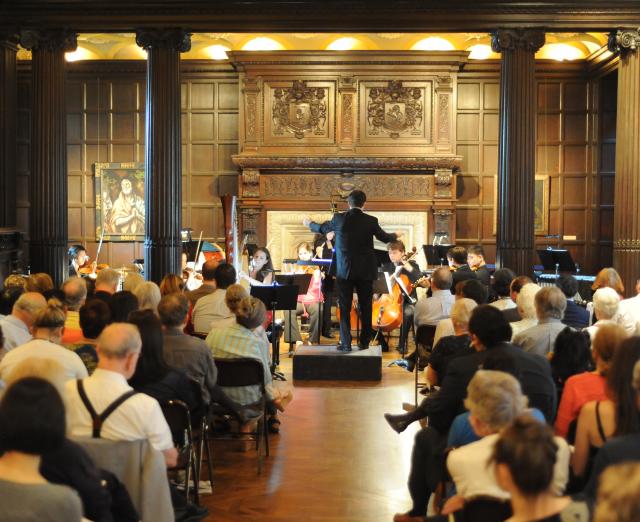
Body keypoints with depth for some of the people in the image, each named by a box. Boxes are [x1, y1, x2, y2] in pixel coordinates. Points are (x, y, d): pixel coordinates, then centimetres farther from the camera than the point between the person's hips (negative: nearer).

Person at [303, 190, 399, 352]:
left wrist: (309, 223, 35)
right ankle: (364, 342, 17)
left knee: (345, 308, 4)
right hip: (365, 271, 1)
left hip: (344, 271, -1)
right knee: (365, 308, 11)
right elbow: (385, 238, 12)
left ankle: (346, 343, 2)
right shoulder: (371, 221, -5)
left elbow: (321, 228, 13)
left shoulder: (339, 218, -5)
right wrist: (396, 235, 35)